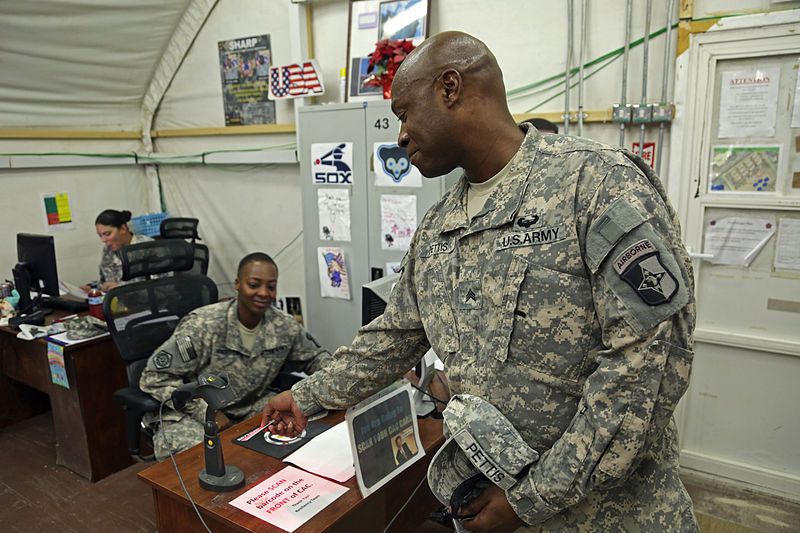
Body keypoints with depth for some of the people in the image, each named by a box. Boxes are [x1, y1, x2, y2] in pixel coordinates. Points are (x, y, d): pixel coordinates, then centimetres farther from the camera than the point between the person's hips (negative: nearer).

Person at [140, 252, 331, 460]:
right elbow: (154, 377, -18)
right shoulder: (203, 326, -20)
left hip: (251, 406, 5)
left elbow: (314, 356, 14)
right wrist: (206, 411, -24)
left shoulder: (285, 327, -5)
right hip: (189, 413, -5)